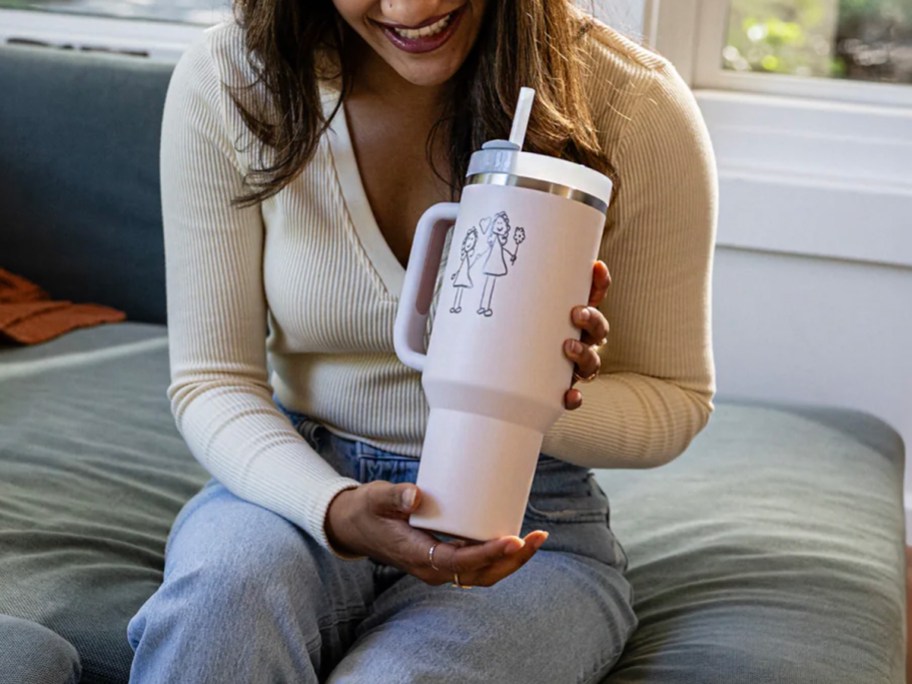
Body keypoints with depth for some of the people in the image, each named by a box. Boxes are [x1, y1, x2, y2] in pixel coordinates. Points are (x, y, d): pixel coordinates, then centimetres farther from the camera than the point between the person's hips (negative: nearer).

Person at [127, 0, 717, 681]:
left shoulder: (635, 106, -15)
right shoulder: (226, 83, -11)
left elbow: (674, 400, -3)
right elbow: (213, 381, -6)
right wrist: (336, 510, -26)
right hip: (303, 482, 1)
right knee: (219, 588, -34)